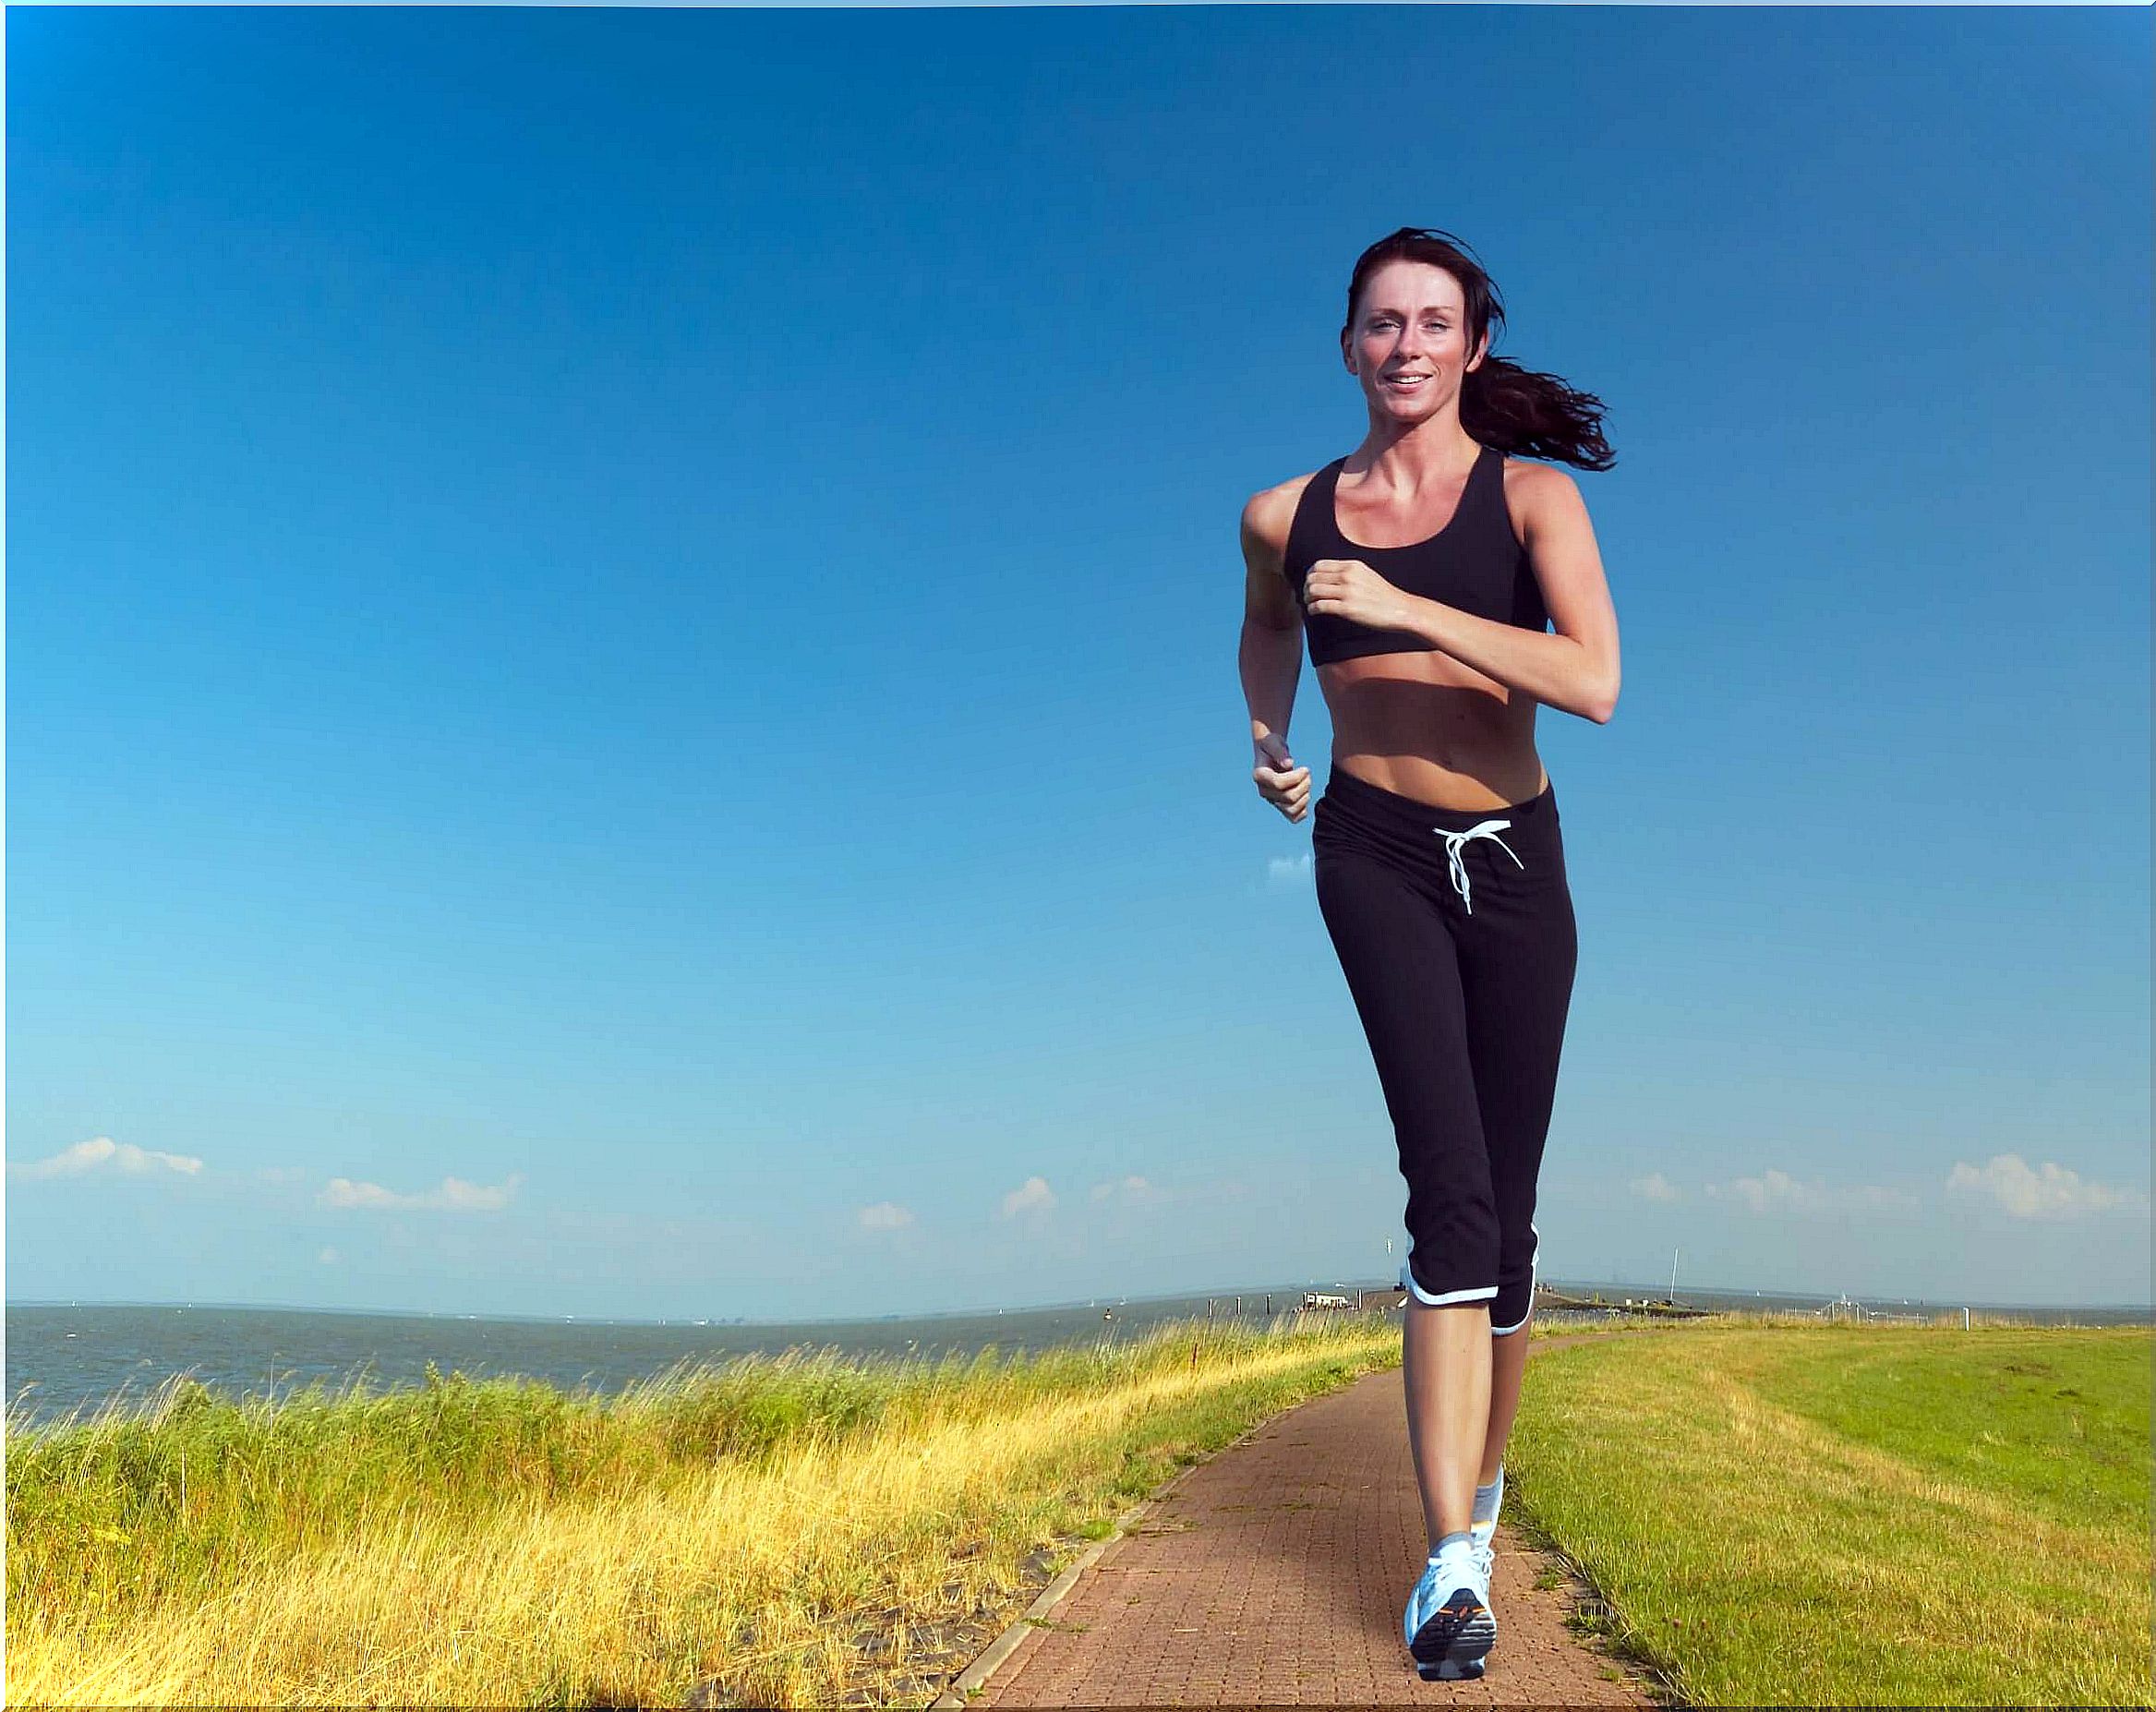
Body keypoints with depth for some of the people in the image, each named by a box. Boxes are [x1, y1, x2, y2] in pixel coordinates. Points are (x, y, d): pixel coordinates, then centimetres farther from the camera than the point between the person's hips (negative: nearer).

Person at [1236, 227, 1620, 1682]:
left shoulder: (1533, 496, -3)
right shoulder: (1285, 515, 3)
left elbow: (1596, 684, -19)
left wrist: (1404, 607, -23)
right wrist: (1270, 738, 15)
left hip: (1515, 862, 1)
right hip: (1374, 853, -1)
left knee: (1503, 1215, 8)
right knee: (1451, 1192, -19)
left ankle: (1486, 1472, 33)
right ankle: (1456, 1558, -13)